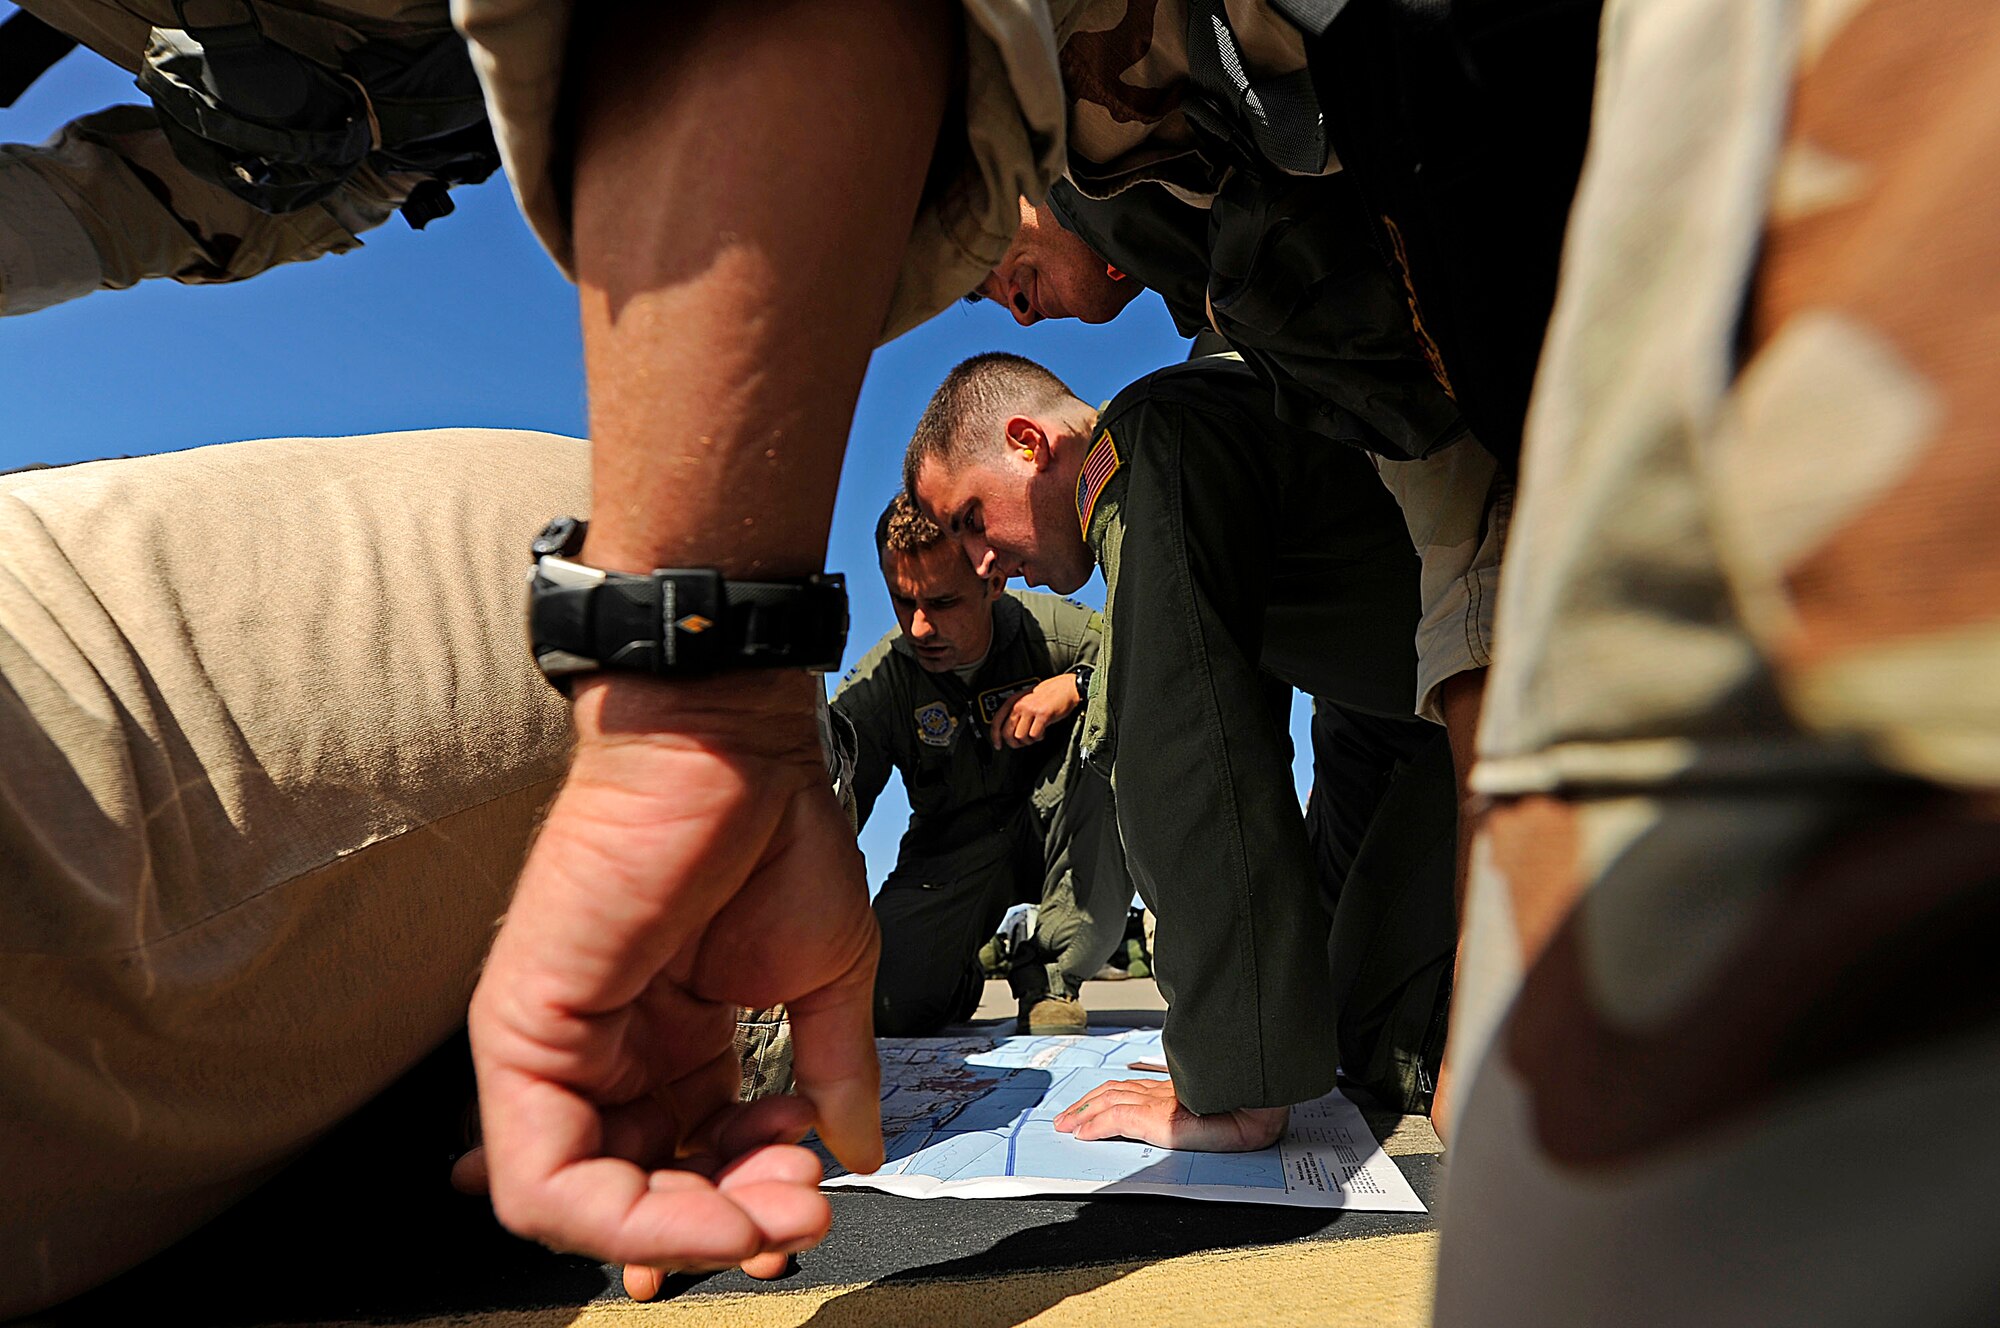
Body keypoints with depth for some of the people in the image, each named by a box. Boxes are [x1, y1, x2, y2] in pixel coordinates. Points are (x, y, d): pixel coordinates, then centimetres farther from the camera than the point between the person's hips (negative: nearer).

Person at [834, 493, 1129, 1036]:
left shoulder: (1054, 630, -15)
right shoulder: (878, 683, -14)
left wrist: (1076, 685, -32)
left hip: (1055, 842, 0)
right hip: (950, 854, 0)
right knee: (886, 1004, -26)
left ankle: (1049, 973, -18)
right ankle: (962, 971, 16)